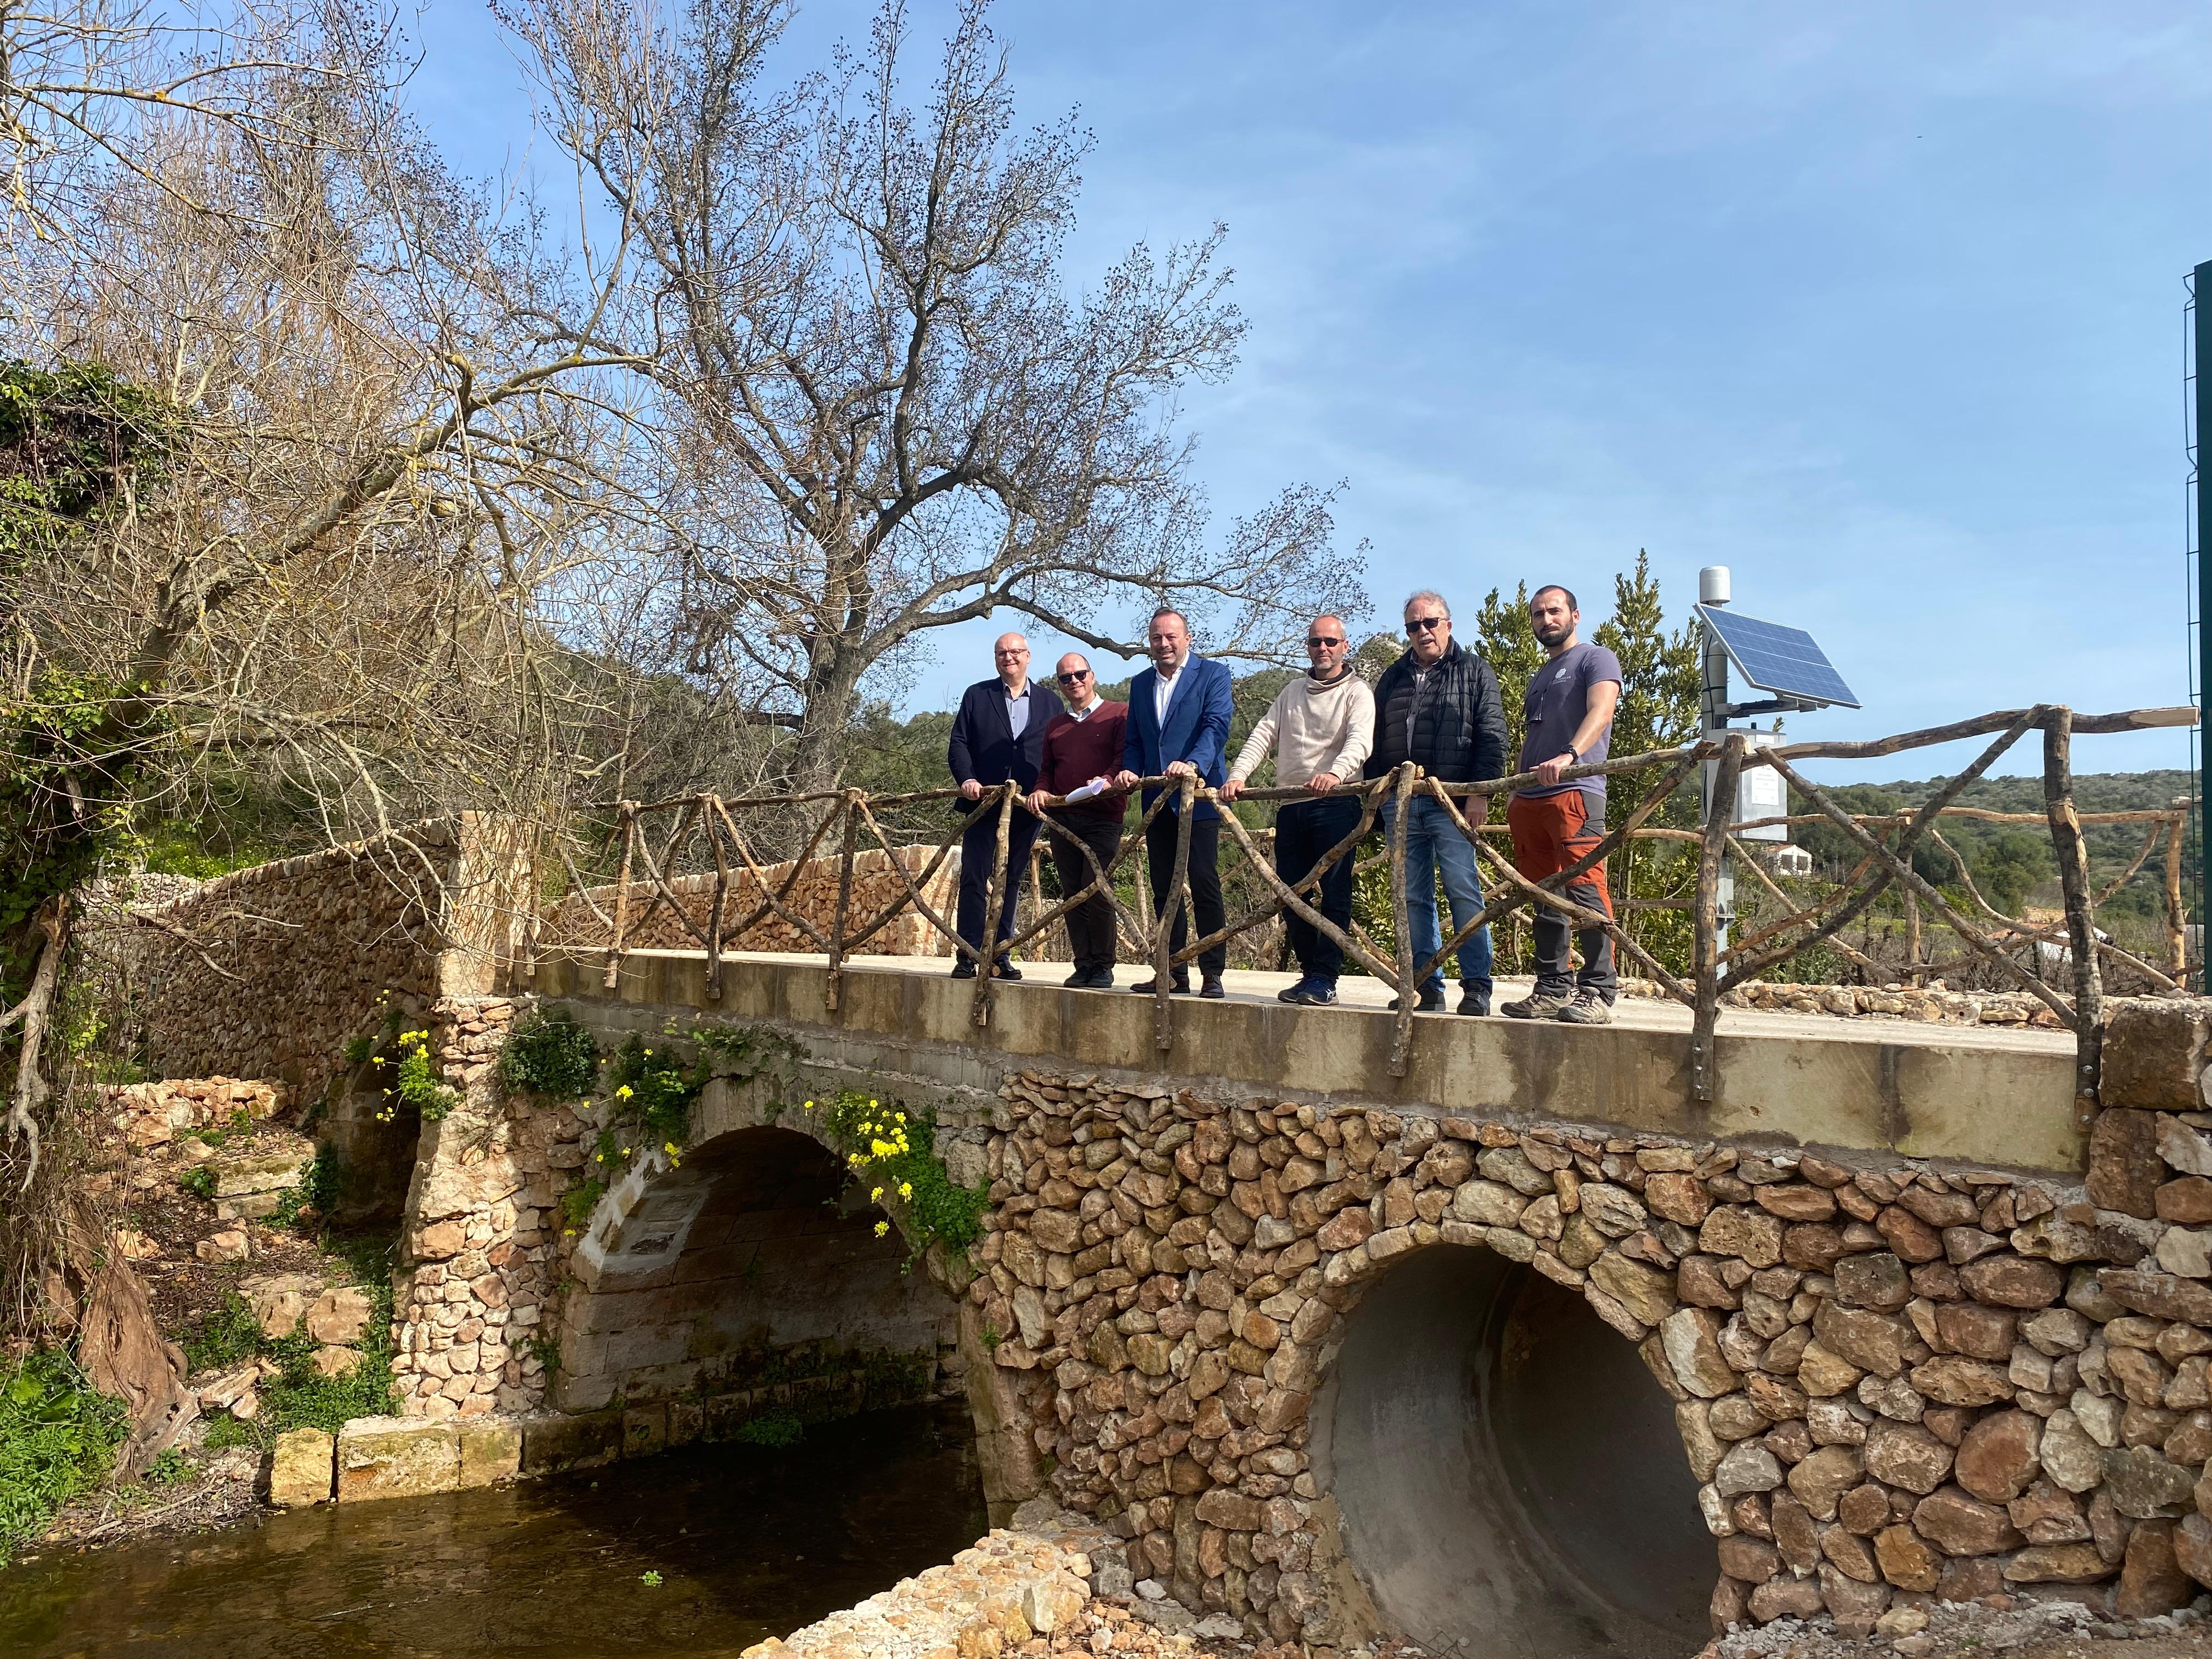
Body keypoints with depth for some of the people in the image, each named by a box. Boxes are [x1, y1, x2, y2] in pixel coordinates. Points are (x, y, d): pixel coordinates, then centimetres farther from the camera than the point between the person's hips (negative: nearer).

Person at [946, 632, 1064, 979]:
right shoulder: (977, 696, 9)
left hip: (1028, 806, 1)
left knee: (1011, 881, 7)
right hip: (983, 801, -1)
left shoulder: (1050, 702, 11)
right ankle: (968, 957, 0)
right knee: (974, 879, -4)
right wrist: (966, 779, -12)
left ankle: (1000, 956, 12)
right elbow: (958, 743, 4)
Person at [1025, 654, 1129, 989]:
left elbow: (1126, 757, -6)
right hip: (1062, 818, 5)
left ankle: (1103, 967, 0)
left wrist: (1107, 779, -25)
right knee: (1072, 893, 4)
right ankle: (1083, 965, 10)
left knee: (1097, 892, -11)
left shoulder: (1119, 714, 5)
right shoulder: (1054, 726, 22)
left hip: (1103, 817, -5)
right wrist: (1041, 791, 4)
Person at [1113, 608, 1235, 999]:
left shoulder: (1213, 674, 0)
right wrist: (1130, 770, -3)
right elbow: (1133, 740, 17)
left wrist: (1193, 763, -31)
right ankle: (1173, 973, 14)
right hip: (1157, 801, 6)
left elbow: (1217, 726, -14)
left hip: (1198, 798, -6)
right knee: (1164, 890, 8)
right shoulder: (1140, 684, 17)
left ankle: (1212, 974, -1)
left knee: (1205, 886, -7)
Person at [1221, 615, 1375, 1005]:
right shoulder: (1293, 691, 19)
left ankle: (1324, 979, -5)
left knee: (1333, 895, -8)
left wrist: (1335, 773, -36)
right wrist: (1237, 775, -5)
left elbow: (1360, 741, -16)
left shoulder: (1357, 692, 2)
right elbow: (1263, 735, 11)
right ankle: (1310, 971, 15)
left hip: (1335, 803, -6)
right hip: (1291, 806, 6)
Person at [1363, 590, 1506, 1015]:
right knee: (1413, 899, 4)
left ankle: (1476, 986, -4)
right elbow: (1375, 743, 21)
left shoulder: (1474, 671, 7)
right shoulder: (1393, 678, 19)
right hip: (1401, 804, 5)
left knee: (1464, 892, -9)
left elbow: (1491, 738, 0)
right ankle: (1428, 987, 9)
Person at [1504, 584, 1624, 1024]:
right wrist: (1514, 793, 17)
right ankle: (1553, 989, 10)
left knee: (1585, 889, -14)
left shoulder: (1596, 659, 4)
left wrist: (1568, 755, -31)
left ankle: (1598, 992, -14)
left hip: (1575, 791, -8)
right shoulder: (1538, 679, 28)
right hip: (1529, 799, 8)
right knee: (1544, 896, 6)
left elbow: (1601, 711, -14)